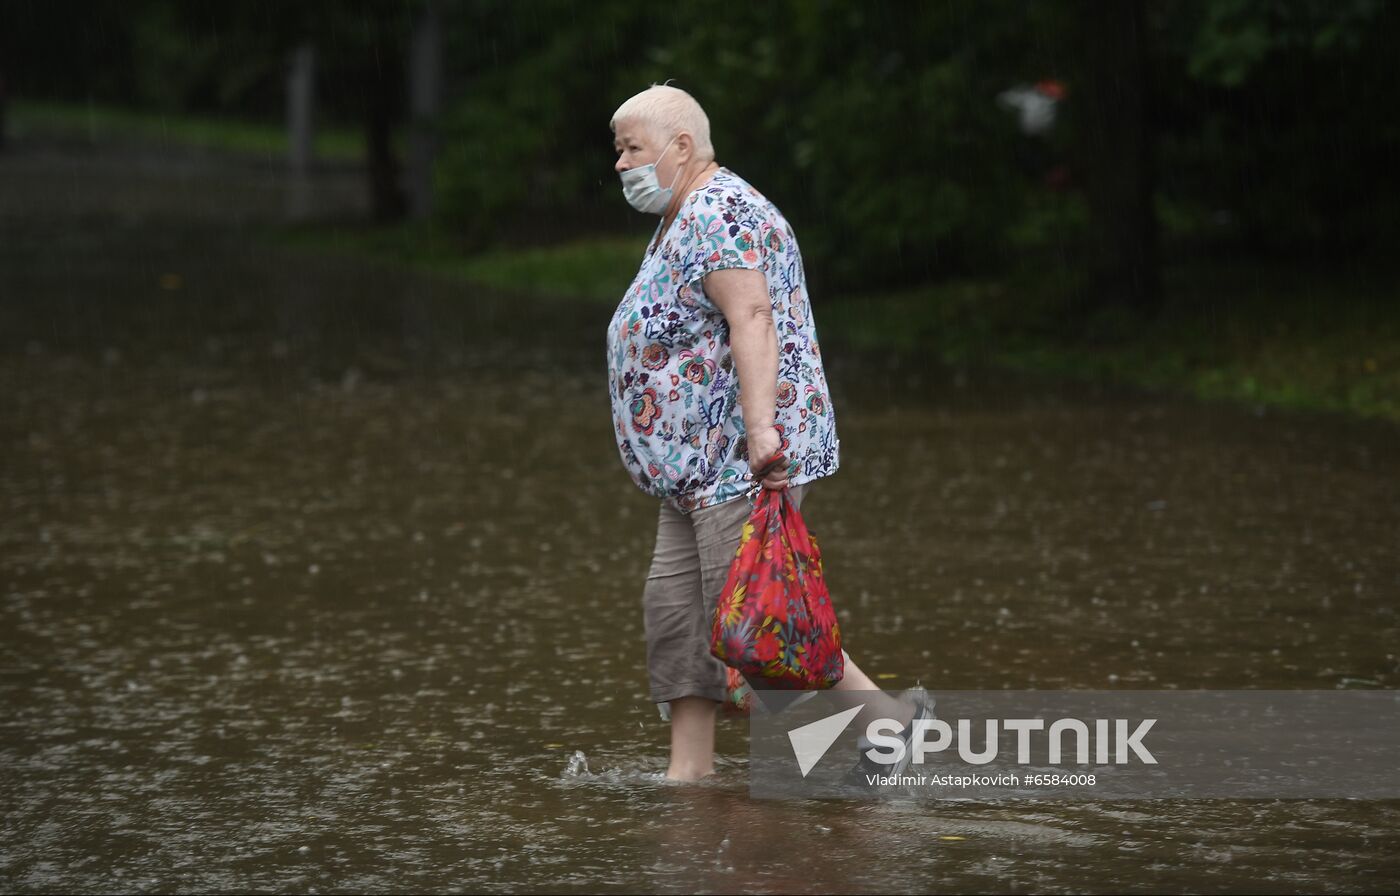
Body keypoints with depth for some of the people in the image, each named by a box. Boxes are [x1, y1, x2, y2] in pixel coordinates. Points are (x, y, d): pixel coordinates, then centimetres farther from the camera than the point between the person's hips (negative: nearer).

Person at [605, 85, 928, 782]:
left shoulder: (718, 215, -15)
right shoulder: (683, 221, 20)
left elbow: (751, 320, -27)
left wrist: (758, 427, -36)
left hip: (746, 461, -11)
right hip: (701, 465, 11)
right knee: (675, 611, 6)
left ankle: (886, 716, -4)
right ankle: (688, 773, 8)